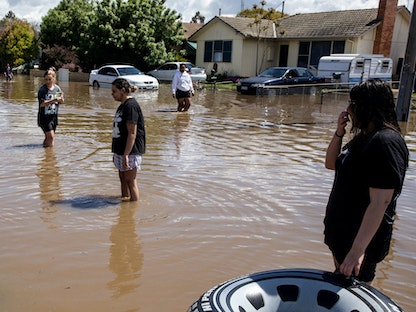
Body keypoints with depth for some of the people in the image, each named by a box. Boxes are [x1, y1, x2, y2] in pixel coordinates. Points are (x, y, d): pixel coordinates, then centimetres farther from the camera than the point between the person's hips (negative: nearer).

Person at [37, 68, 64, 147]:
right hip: (44, 117, -5)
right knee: (51, 136, -12)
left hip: (54, 116, 5)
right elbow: (42, 104, -19)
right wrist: (53, 100, -28)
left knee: (48, 137, 15)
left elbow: (62, 102, 7)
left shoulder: (57, 88, 3)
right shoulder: (42, 89, -11)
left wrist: (61, 98, -15)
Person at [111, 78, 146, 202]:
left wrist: (126, 154, -24)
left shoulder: (131, 105, -17)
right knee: (123, 178, 17)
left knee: (130, 180, -2)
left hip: (130, 150, -9)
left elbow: (132, 133, -22)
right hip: (121, 149, 9)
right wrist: (116, 152, 22)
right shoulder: (123, 105, 14)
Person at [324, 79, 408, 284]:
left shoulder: (386, 142, -25)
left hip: (363, 235, -9)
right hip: (341, 230, 10)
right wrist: (339, 133, -4)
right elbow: (331, 164, 13)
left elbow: (380, 202, -30)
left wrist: (358, 250, -33)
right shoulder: (364, 137, 6)